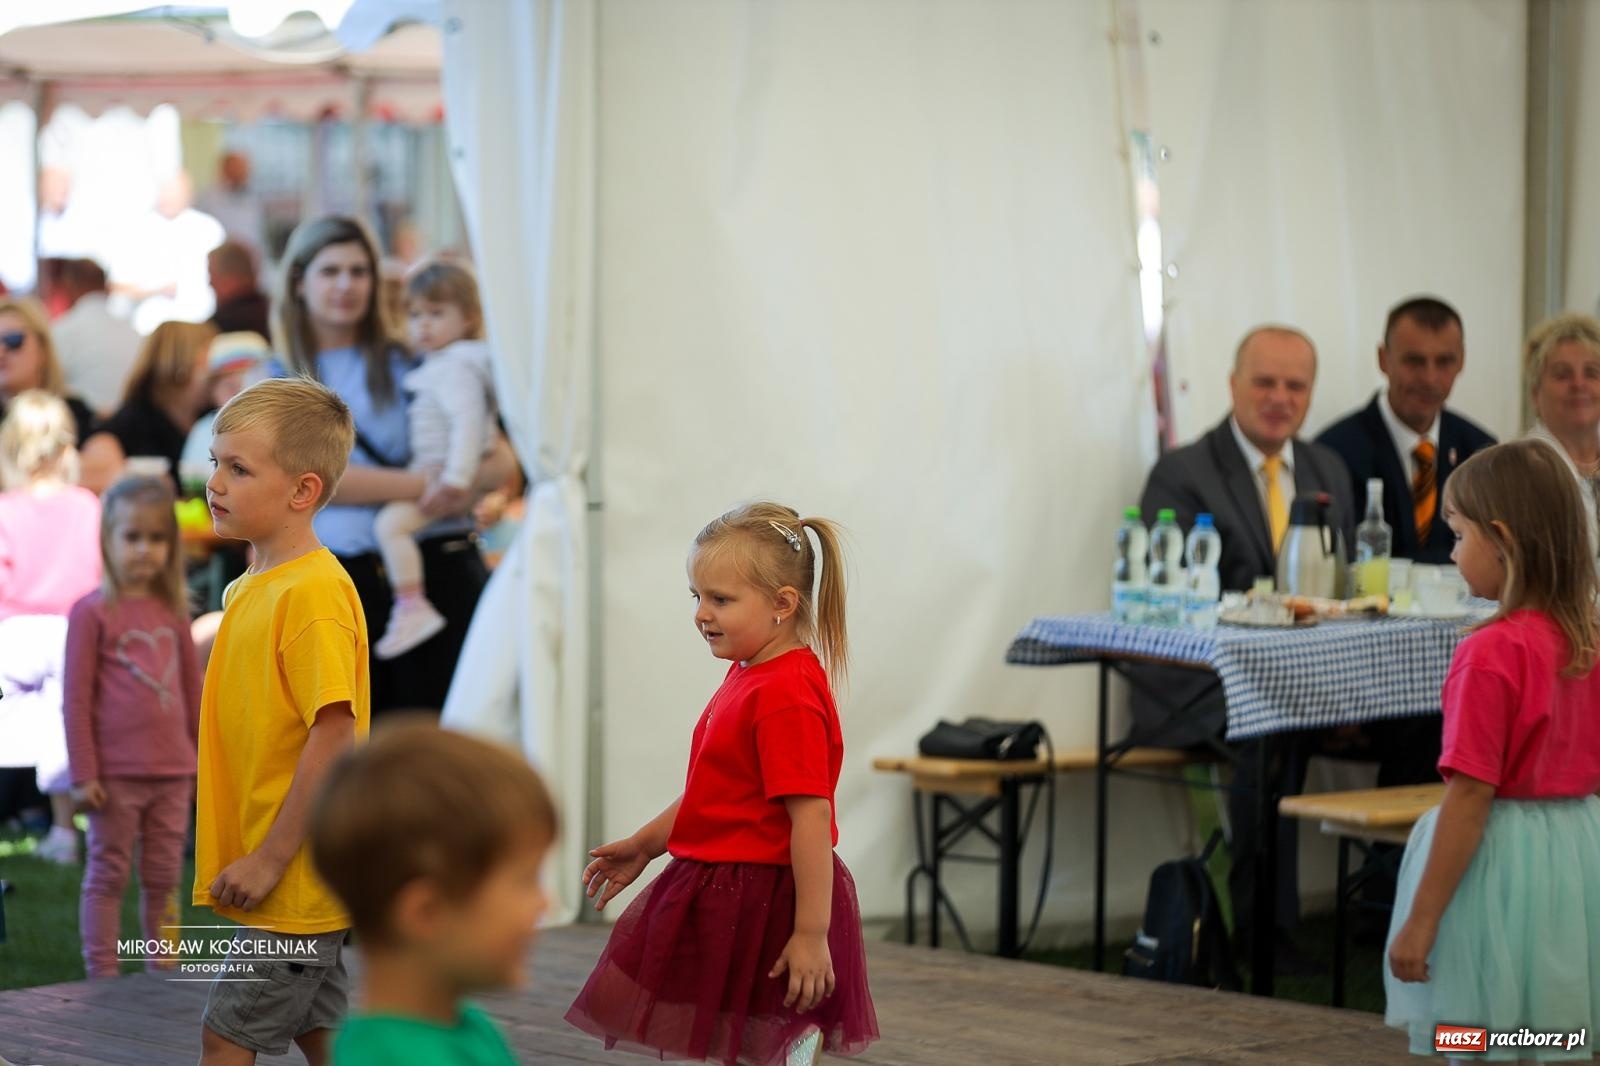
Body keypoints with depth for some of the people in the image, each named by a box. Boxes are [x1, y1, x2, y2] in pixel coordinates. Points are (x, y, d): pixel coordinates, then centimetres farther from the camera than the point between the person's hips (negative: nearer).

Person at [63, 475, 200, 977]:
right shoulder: (92, 612, -5)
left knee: (164, 879, 10)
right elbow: (76, 699, -7)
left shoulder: (173, 612, 10)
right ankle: (103, 978, 7)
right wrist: (84, 774, -10)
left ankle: (162, 972, 19)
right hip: (115, 774, -5)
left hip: (172, 773, 5)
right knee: (108, 877, 2)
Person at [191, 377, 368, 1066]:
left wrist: (271, 859, -21)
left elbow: (334, 737, -23)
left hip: (297, 879, -9)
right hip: (296, 881, 9)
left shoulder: (314, 591, -19)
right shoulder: (248, 589, 10)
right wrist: (254, 856, 17)